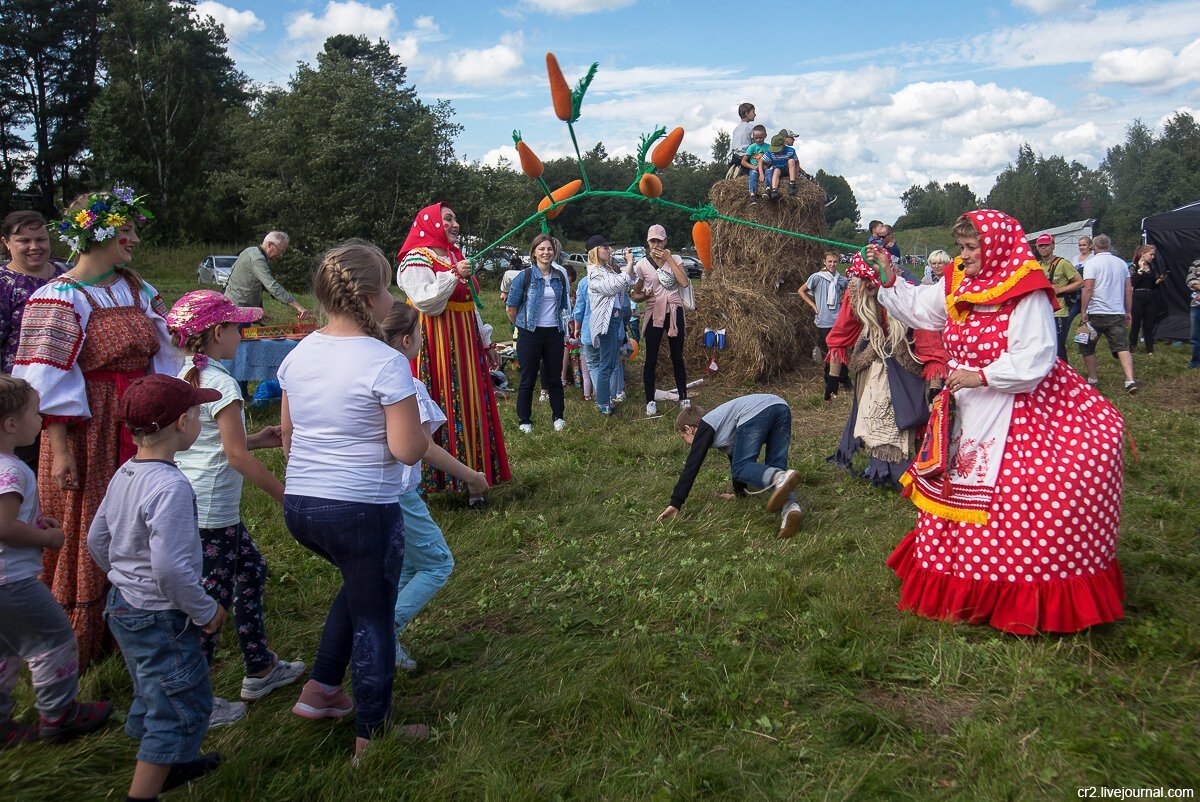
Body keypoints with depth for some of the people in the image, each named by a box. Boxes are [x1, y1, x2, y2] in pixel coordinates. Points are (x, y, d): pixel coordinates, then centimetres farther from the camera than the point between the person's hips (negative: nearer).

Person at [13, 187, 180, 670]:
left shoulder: (136, 290, 8)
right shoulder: (59, 298, -11)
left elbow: (160, 358, 12)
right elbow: (49, 383, -14)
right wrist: (60, 451, -17)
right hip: (88, 431, -6)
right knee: (85, 541, 6)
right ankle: (79, 646, 22)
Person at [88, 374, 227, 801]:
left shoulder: (124, 474, 2)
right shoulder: (170, 486, -27)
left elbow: (97, 540, 13)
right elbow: (169, 567, -30)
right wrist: (205, 610, -17)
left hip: (122, 605, 10)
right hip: (160, 618, -10)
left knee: (154, 694, 27)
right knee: (182, 707, 4)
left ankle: (167, 765, 46)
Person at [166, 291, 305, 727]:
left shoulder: (182, 377, 8)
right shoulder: (221, 384, -18)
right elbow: (236, 456, -18)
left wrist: (255, 439, 15)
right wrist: (286, 495, -11)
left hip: (186, 503, 9)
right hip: (212, 512, -9)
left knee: (251, 570, 20)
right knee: (212, 595, 1)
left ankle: (260, 668, 32)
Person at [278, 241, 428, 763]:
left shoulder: (299, 354, 3)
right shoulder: (385, 363, -18)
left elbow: (286, 433, 13)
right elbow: (408, 450, -18)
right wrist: (416, 424, 1)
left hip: (299, 505, 7)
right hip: (362, 511, -7)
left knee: (358, 586, 31)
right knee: (373, 616, 11)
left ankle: (320, 690, 34)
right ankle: (372, 737, 24)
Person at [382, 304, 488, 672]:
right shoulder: (407, 386, -18)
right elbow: (424, 448, -21)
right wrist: (471, 477, -13)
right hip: (396, 493, -8)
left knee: (406, 565, 22)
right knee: (438, 564, 9)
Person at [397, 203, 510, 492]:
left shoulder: (456, 257, 18)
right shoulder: (417, 259, -8)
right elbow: (425, 301, -21)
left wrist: (487, 343, 22)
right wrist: (453, 276, -23)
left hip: (465, 345, 8)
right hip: (436, 346, -8)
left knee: (470, 407, 9)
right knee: (440, 407, -6)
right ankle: (434, 476, 4)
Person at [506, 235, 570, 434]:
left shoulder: (560, 276, 6)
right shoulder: (524, 276, -7)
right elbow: (511, 307, -2)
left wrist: (563, 328, 14)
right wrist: (522, 325, 6)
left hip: (554, 333, 3)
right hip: (530, 333, -3)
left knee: (555, 378, 11)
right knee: (528, 379, 3)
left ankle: (558, 417, 24)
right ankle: (524, 421, 15)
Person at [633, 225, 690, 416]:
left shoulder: (675, 259, 2)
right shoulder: (642, 265, 0)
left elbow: (684, 282, -14)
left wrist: (669, 259, -14)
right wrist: (645, 295, -17)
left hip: (674, 312, 1)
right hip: (653, 314, -1)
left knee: (677, 357, 7)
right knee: (651, 359, 1)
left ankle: (683, 398, 18)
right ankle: (650, 401, 9)